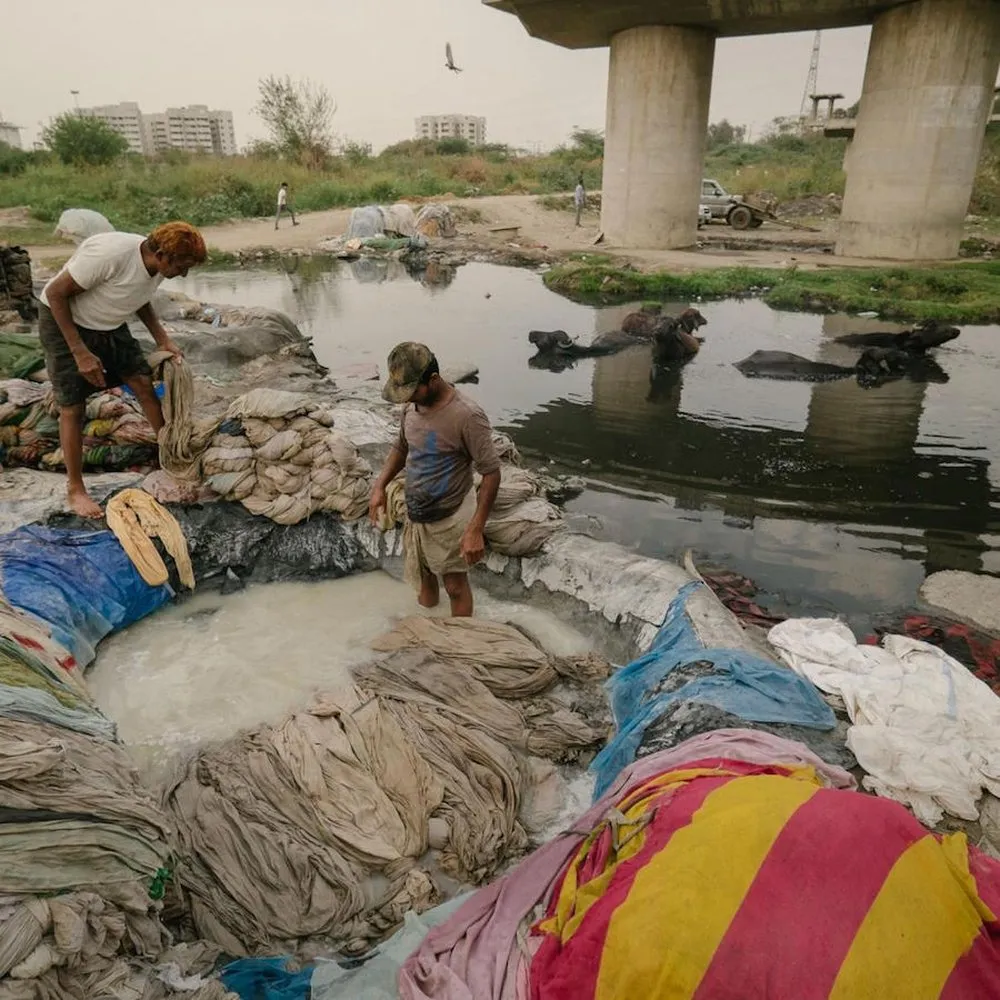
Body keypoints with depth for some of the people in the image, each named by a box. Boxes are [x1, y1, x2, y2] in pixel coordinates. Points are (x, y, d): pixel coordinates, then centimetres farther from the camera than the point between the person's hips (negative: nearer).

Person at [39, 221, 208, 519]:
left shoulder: (157, 265, -12)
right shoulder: (110, 253, -35)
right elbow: (55, 293, -27)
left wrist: (162, 339, -3)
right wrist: (81, 353, -27)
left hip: (109, 325, 7)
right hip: (65, 322, -6)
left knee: (144, 383, 4)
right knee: (72, 407, -4)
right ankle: (75, 489, 8)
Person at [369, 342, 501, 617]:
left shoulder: (467, 416, -27)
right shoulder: (412, 405, -4)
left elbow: (491, 473, -23)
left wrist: (475, 530, -26)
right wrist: (380, 486, 2)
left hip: (450, 520, -7)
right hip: (415, 515, 7)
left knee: (455, 586, 10)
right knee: (423, 576, 25)